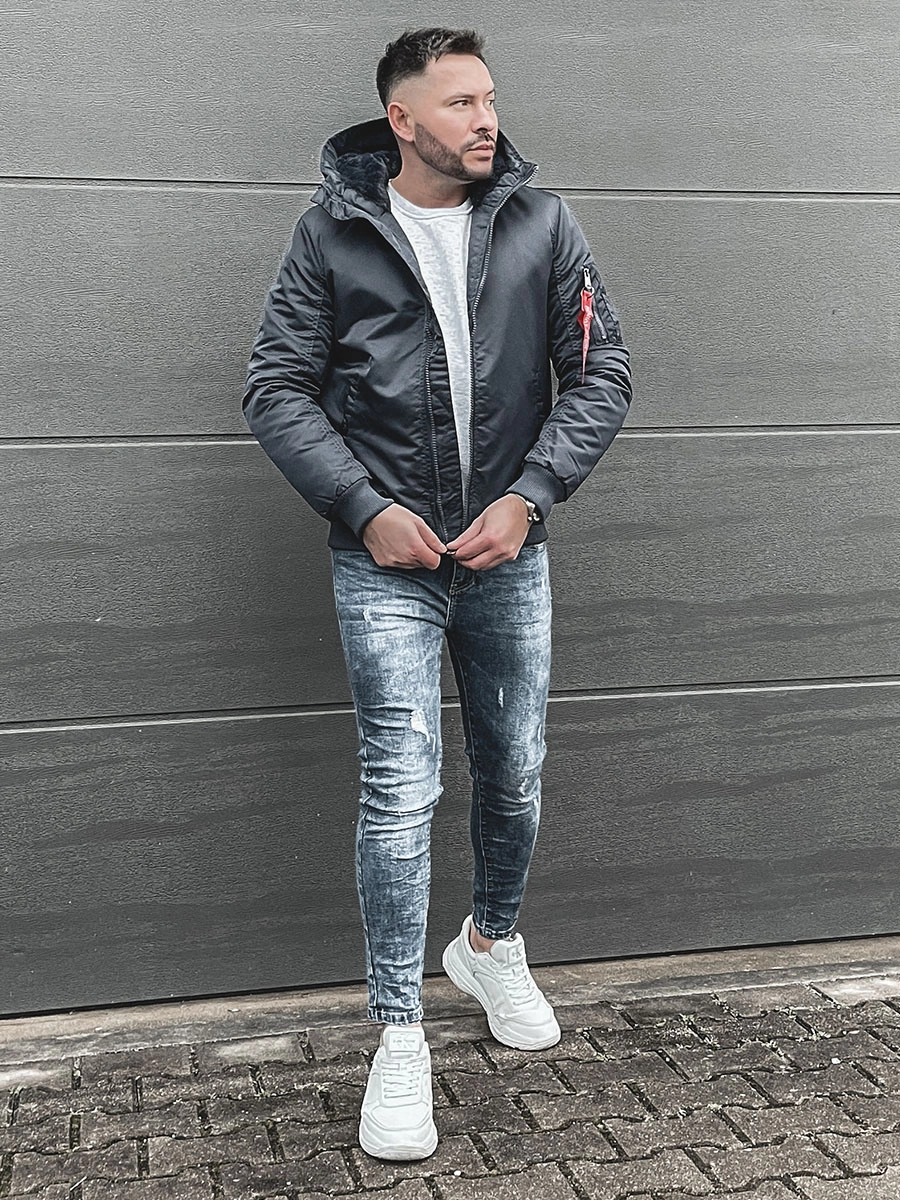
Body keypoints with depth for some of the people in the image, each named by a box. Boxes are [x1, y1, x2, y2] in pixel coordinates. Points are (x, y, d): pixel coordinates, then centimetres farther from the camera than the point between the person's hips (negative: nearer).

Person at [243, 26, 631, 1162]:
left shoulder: (540, 223, 2)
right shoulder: (332, 230, -2)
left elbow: (601, 373, 0)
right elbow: (276, 387, -3)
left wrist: (530, 496, -11)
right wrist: (367, 508, -12)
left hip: (509, 554, 3)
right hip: (385, 557, -2)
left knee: (516, 779, 13)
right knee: (401, 789, -7)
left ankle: (491, 944, 41)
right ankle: (399, 1039, 6)